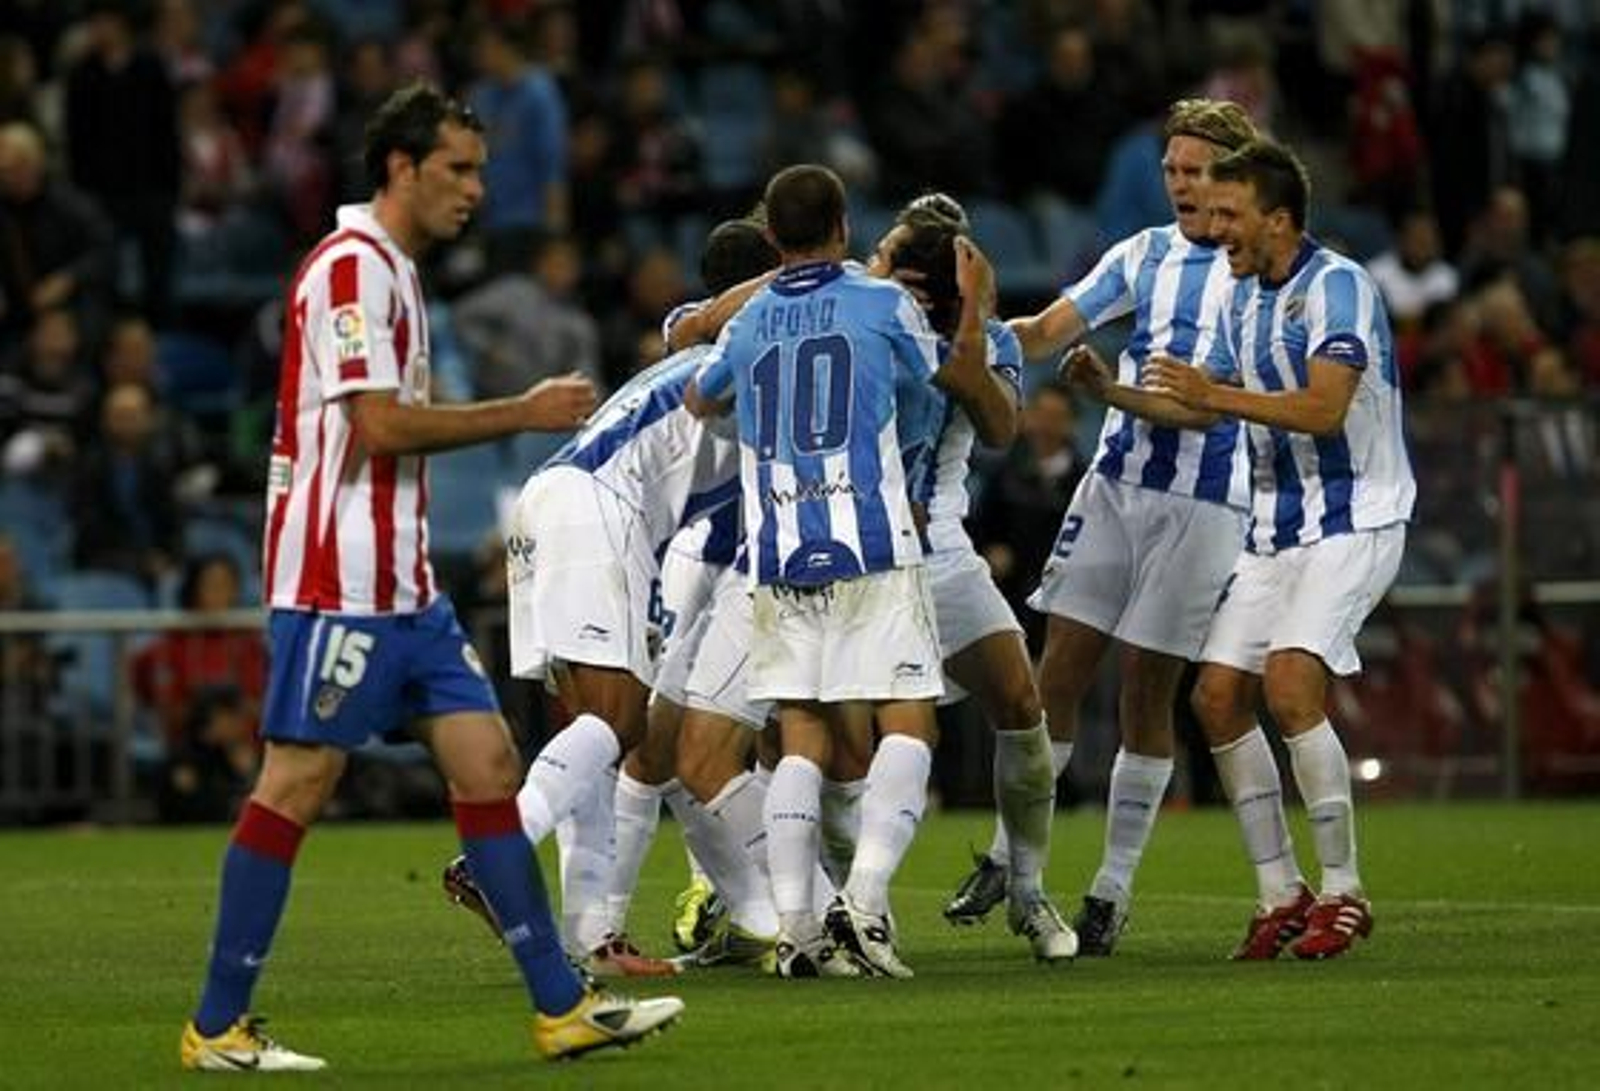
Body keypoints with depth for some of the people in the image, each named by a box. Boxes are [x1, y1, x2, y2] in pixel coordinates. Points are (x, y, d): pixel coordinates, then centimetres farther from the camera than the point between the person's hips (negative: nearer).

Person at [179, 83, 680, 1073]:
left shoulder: (392, 272, 18)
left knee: (488, 763, 5)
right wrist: (522, 414, -13)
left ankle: (563, 1007, 5)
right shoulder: (352, 267, -12)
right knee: (297, 786, -6)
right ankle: (218, 1027, 1)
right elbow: (378, 425, -20)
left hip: (404, 584, 10)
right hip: (339, 581, -10)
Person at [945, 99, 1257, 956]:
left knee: (1146, 692, -1)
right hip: (1115, 484, 4)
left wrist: (1120, 394, -24)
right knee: (1058, 669, 1)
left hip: (1202, 499, -4)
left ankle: (1112, 893, 9)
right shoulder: (1143, 255, 10)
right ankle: (1005, 859, 12)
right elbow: (1050, 330, 5)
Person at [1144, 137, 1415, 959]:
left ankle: (1343, 893, -12)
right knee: (1218, 696, 0)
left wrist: (1216, 395, -25)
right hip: (1275, 526, 9)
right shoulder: (1241, 298, 12)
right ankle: (1281, 894, 8)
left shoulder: (1338, 287, -14)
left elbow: (1324, 408, -25)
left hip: (1352, 522, -9)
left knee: (1290, 685, -22)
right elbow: (1208, 407, 20)